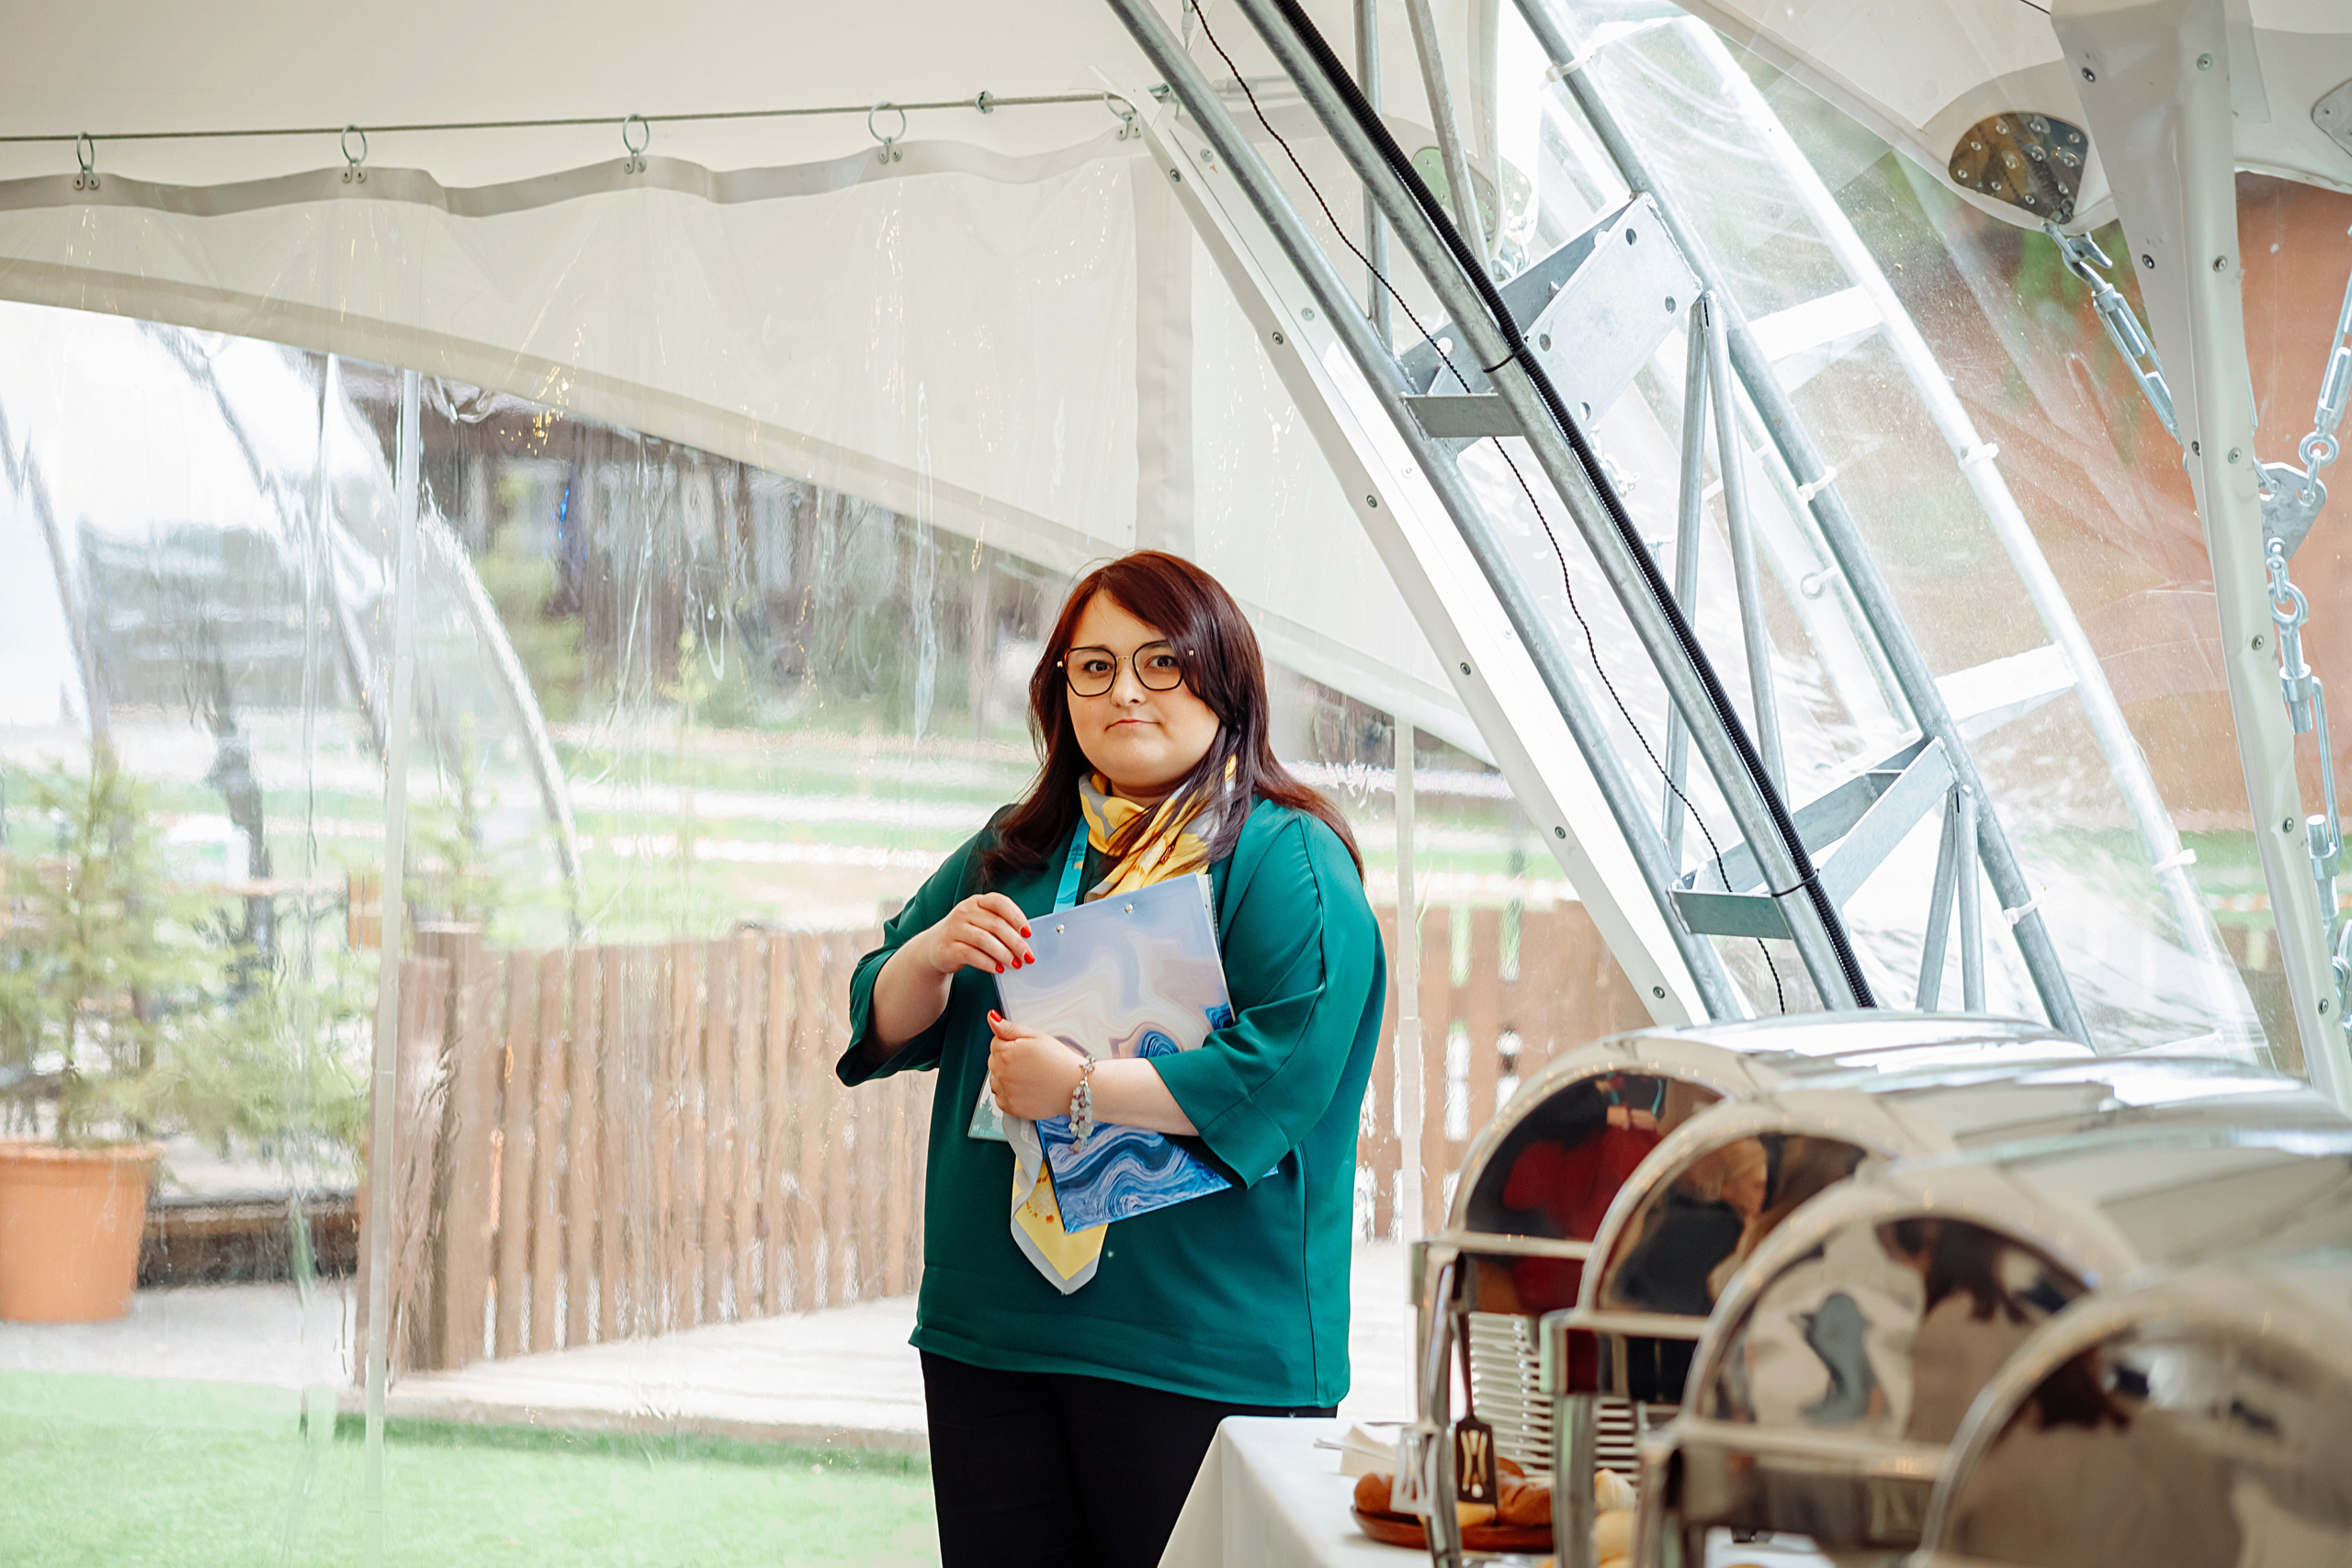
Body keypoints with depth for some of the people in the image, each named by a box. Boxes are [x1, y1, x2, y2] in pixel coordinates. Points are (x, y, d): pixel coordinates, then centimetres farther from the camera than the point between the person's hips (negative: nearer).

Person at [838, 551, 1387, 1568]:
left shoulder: (1288, 860, -4)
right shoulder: (1016, 852, 17)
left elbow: (1280, 1073, -17)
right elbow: (884, 1027, 17)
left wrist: (1079, 1088, -18)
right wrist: (933, 954, -6)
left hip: (1196, 1349, -6)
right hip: (992, 1330, 6)